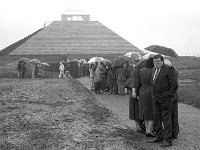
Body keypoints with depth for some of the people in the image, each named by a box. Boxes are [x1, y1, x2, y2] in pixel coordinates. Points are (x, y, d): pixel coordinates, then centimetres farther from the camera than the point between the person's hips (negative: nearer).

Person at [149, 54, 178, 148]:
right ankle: (159, 137, 21)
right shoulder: (154, 70, 13)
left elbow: (174, 84, -12)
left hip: (165, 98, -8)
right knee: (157, 118, 11)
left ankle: (168, 140, 0)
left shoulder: (169, 69, -10)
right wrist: (153, 96, 13)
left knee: (166, 120, -5)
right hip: (156, 99, 8)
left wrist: (169, 95, -11)